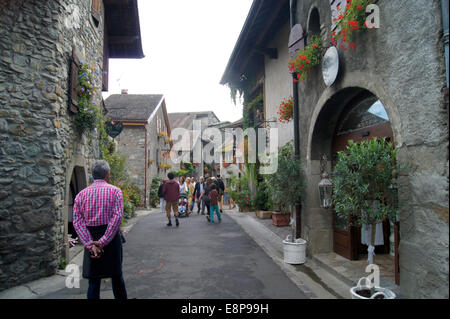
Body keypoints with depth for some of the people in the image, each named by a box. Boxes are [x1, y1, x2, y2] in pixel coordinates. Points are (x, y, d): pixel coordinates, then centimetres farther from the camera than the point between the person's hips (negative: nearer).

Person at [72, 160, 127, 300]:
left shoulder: (81, 194, 4)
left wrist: (91, 244, -11)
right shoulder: (115, 191, -5)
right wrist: (103, 241, -18)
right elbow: (117, 217, -17)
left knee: (94, 280, 9)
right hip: (111, 237, -2)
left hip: (90, 239, 2)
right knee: (116, 274, 16)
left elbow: (77, 221, -5)